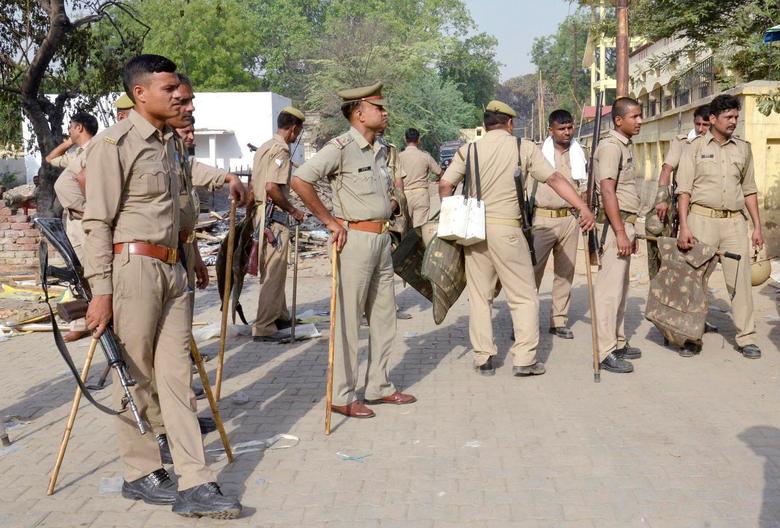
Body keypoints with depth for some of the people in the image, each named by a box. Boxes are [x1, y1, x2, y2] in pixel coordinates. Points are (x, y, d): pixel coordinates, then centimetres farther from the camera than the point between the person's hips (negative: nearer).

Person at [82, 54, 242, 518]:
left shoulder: (169, 142, 16)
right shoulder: (115, 143, -9)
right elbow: (98, 222, -12)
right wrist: (101, 290, -17)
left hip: (172, 268, 8)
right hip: (134, 267, -8)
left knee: (177, 375, 4)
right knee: (136, 377, 4)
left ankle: (195, 483, 5)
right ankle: (141, 475, 19)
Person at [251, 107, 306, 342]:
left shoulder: (265, 147, 16)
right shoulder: (281, 150, -14)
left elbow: (254, 185, 19)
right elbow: (272, 187, -25)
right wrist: (293, 210, -13)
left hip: (261, 212, 10)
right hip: (274, 216, -10)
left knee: (273, 271, 20)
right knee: (274, 273, -4)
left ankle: (279, 316, 31)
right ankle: (264, 327, -1)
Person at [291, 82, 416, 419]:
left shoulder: (380, 150, 15)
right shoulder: (341, 147, -11)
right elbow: (299, 180, -22)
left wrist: (392, 207, 12)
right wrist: (330, 221, -18)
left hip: (382, 239, 9)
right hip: (355, 238, -9)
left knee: (383, 318, 14)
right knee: (348, 319, -2)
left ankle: (378, 386, 26)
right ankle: (342, 396, 7)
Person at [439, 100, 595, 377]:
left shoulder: (468, 150, 6)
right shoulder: (524, 147, 1)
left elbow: (445, 185, 0)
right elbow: (555, 179, -2)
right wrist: (583, 207, -1)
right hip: (506, 229, -3)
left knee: (479, 296, 11)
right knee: (524, 296, 6)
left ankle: (483, 358, 14)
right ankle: (524, 359, 3)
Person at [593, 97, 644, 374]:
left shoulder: (626, 146, 18)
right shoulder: (610, 146, -13)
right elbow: (607, 190, -22)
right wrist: (620, 232, -26)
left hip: (625, 222, 10)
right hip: (614, 223, -10)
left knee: (620, 286, 16)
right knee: (610, 287, -9)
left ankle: (618, 342, 25)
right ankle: (606, 352, -6)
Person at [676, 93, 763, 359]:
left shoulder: (743, 149, 11)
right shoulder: (694, 147, 1)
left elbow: (749, 190, 15)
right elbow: (684, 189, -4)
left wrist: (757, 227, 11)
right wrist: (684, 226, -13)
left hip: (734, 221, 3)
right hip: (702, 219, -3)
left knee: (740, 279, 1)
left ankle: (746, 337, 8)